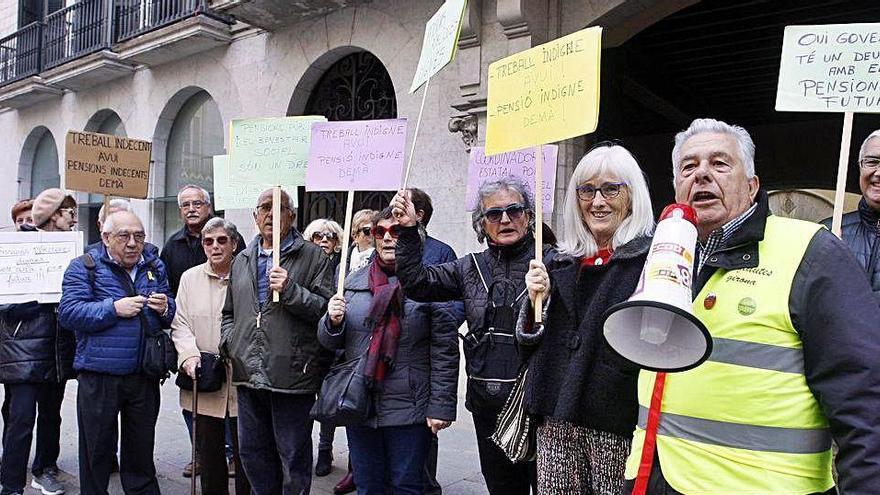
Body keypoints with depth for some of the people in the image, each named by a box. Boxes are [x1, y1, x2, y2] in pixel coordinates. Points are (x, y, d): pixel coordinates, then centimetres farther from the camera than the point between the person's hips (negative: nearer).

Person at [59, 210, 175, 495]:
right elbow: (68, 313, -13)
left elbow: (171, 316, 16)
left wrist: (165, 308, -6)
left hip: (145, 376, 4)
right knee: (97, 450, 9)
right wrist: (114, 309, -20)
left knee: (141, 450, 17)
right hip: (99, 376, -3)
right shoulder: (84, 267, -3)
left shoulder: (155, 267, 10)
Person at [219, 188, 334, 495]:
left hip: (292, 375, -6)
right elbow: (230, 313, 26)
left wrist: (291, 291, -21)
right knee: (252, 453, 18)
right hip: (248, 376, 6)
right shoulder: (242, 261, 16)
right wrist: (228, 342, 9)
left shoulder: (313, 257, -3)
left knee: (293, 457, 6)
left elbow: (327, 309, -10)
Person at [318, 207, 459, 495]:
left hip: (409, 409, -4)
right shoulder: (354, 282, 7)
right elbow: (331, 342, 12)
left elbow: (444, 352, -8)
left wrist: (441, 407, -11)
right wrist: (332, 322, -10)